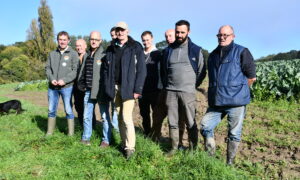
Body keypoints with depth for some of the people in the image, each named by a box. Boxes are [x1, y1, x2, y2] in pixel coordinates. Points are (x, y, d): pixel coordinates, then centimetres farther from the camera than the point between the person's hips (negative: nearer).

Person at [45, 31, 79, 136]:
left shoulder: (73, 54, -1)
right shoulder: (52, 54, 12)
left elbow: (75, 70, -7)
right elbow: (47, 68, 11)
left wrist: (64, 80, -16)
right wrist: (51, 79, -6)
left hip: (66, 87, -4)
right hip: (52, 87, 4)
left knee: (68, 110, 1)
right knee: (51, 110, 11)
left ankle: (71, 133, 12)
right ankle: (49, 132, 24)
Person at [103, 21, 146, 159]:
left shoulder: (135, 47, -3)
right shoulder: (111, 49, 11)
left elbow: (141, 70, -7)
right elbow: (106, 69, 13)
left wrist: (137, 89, -13)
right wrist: (108, 87, 4)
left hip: (128, 88, -5)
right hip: (115, 88, 5)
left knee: (127, 117, -10)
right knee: (120, 117, 10)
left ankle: (130, 147, 2)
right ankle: (124, 144, 22)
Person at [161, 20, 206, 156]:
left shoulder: (195, 50, 2)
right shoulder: (169, 50, 11)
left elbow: (201, 72, 7)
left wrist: (192, 85, 4)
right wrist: (167, 85, 13)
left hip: (187, 92, -3)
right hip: (170, 91, 3)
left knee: (191, 123, 1)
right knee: (172, 122, 8)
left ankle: (193, 149, 14)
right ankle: (174, 147, 20)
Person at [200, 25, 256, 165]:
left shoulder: (241, 52, -3)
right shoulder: (213, 55, 14)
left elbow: (251, 77, -3)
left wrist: (238, 90, 4)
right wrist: (219, 91, 11)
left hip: (236, 102, -5)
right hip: (216, 102, 5)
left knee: (234, 134, 5)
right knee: (205, 126, -1)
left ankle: (230, 162, 22)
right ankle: (210, 157, 18)